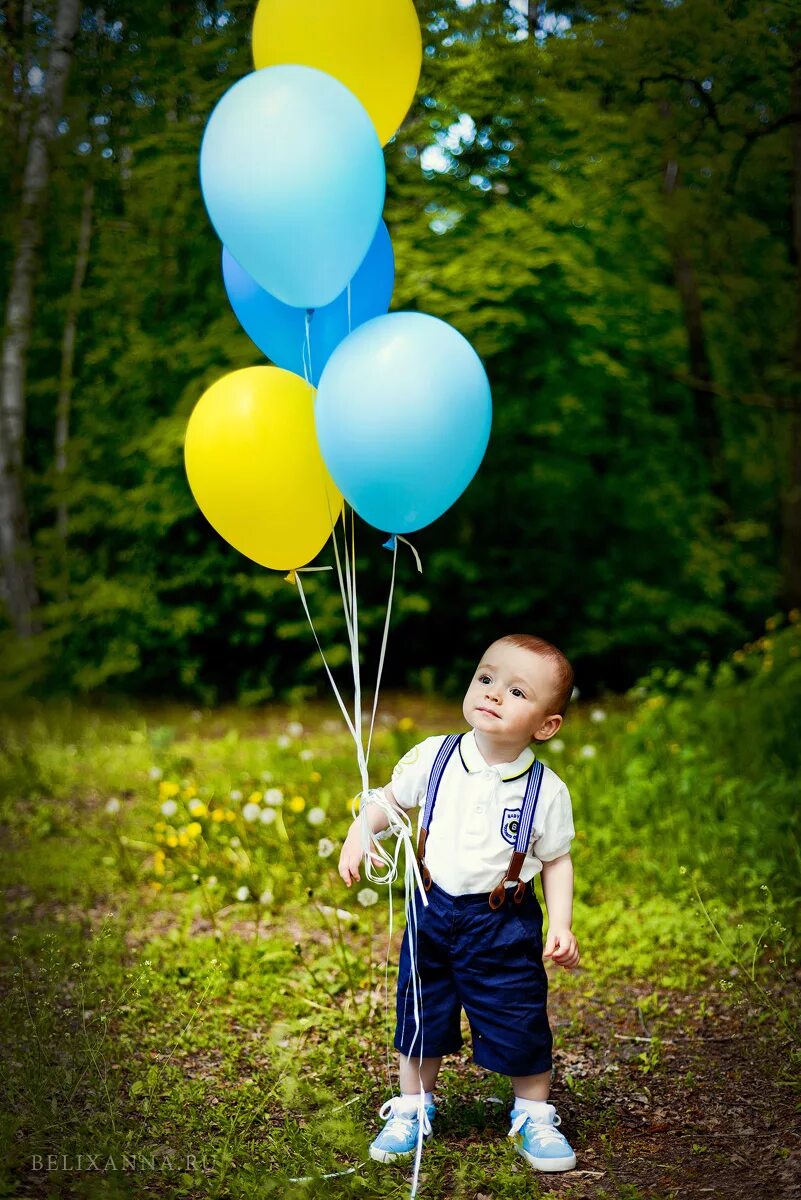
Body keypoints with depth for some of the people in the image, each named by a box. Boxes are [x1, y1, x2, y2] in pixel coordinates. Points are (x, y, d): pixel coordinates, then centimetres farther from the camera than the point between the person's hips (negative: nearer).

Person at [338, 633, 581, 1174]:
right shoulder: (434, 758, -9)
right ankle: (412, 1109, 36)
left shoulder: (546, 790, -12)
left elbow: (557, 860, -1)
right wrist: (358, 838, -8)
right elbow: (391, 799, 8)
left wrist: (562, 927, -9)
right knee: (421, 1015, 15)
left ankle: (535, 1117, 29)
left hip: (505, 924, -2)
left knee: (521, 1023, 5)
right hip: (433, 911, 2)